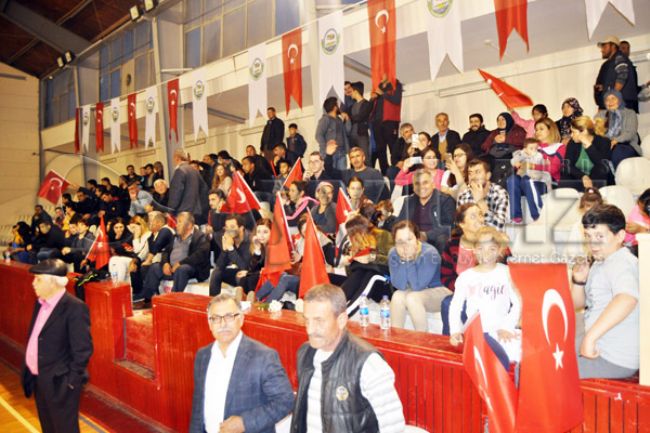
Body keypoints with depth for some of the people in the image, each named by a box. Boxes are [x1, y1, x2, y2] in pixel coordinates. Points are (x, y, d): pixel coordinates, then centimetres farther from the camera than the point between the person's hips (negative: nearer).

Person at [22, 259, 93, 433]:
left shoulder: (74, 308, -22)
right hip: (39, 378, 8)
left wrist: (71, 381, -18)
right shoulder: (40, 303, 5)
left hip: (59, 382, -8)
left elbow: (83, 349, -20)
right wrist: (29, 371, 11)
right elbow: (34, 337, 13)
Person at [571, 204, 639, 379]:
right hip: (599, 345, 9)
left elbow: (627, 299, -39)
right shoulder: (600, 263, 11)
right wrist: (579, 281, -3)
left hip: (615, 360, -9)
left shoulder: (622, 263, -18)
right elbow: (578, 304, 17)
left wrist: (590, 337, -40)